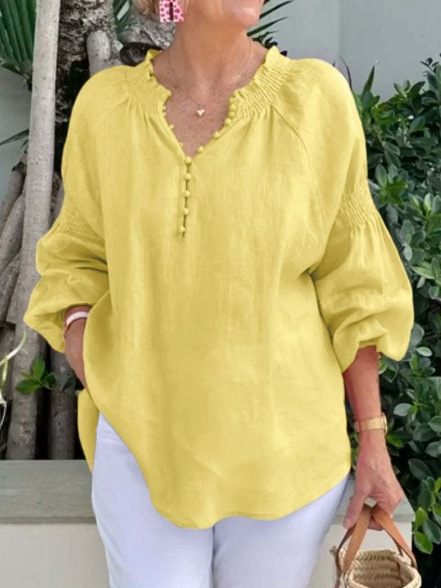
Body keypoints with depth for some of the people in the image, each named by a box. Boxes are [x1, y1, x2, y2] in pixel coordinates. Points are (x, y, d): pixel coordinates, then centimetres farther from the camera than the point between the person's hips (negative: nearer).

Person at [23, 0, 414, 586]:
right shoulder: (105, 105, -5)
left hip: (284, 445, 0)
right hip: (145, 439, 1)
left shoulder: (317, 98, -10)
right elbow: (81, 257, 7)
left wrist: (373, 440, -1)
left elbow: (349, 282, -3)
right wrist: (98, 381, -7)